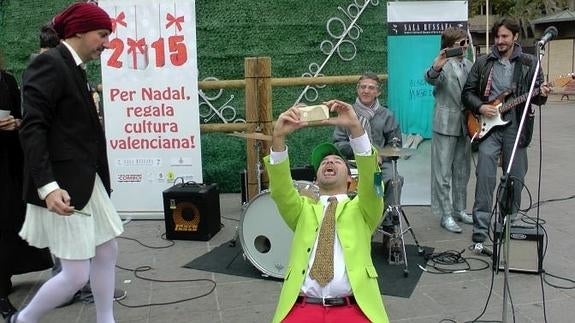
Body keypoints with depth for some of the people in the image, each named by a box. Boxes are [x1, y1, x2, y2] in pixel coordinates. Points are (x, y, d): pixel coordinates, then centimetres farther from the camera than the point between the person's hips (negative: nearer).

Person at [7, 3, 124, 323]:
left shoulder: (73, 68, 12)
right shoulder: (49, 64, -15)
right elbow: (32, 129, -22)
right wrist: (47, 186, -28)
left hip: (86, 181, 10)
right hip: (62, 186, -10)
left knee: (107, 252, 15)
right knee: (77, 274, -2)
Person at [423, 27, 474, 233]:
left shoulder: (468, 64, 12)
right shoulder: (442, 63, -10)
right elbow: (430, 79, -31)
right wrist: (435, 68, -52)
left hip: (465, 124, 8)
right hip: (446, 124, -7)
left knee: (462, 171, 15)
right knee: (443, 172, -2)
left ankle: (459, 210, 27)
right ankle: (446, 215, 5)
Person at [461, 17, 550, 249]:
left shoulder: (529, 63, 7)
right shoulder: (483, 63, 7)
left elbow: (535, 96, 7)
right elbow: (467, 93, 9)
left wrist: (542, 95, -16)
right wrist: (480, 108, -9)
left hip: (516, 126, 1)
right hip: (488, 126, -1)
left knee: (515, 178, 7)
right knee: (485, 178, -8)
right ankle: (480, 233, -6)